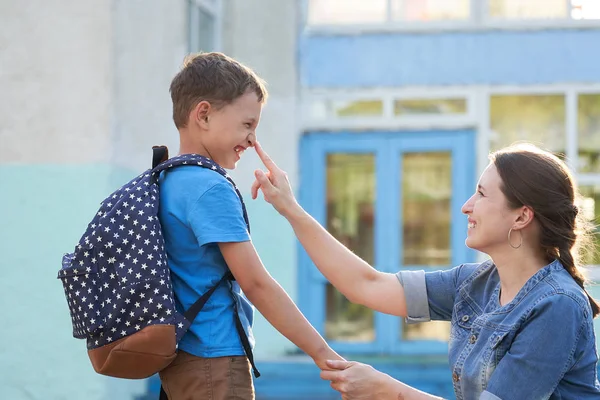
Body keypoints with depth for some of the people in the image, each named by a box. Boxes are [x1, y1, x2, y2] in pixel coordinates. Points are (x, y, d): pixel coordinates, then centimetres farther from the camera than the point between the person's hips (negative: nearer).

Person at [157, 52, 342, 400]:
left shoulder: (167, 182, 12)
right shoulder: (211, 189, -16)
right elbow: (256, 284, -18)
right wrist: (322, 354, -15)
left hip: (182, 360, 10)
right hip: (214, 362, -10)